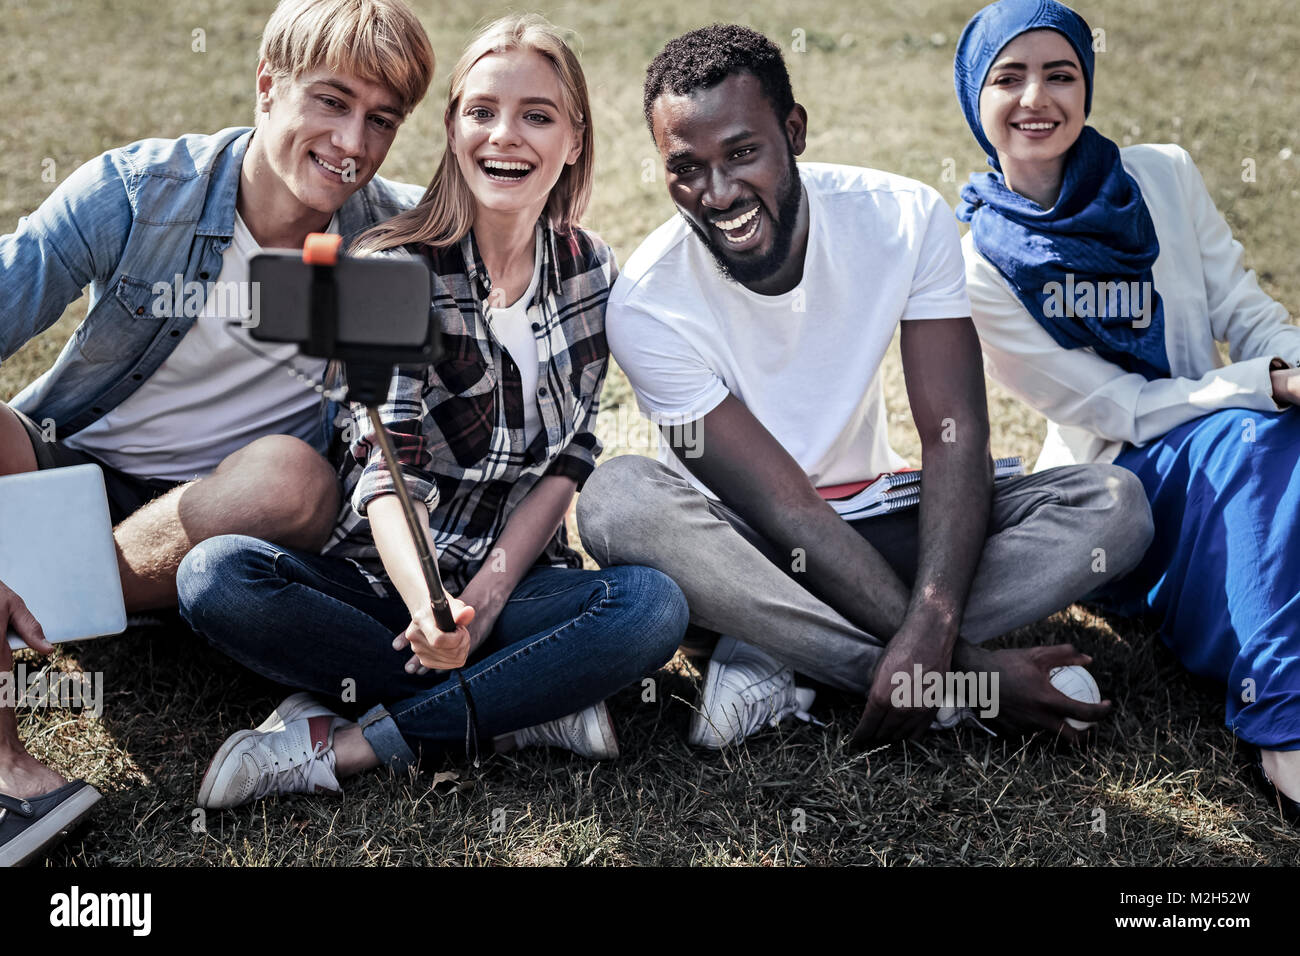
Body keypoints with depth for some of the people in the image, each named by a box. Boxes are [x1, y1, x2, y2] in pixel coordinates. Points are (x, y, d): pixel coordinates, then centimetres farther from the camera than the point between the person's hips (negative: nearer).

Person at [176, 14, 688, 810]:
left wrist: (490, 590, -14)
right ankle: (530, 708, -24)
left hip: (519, 574, 2)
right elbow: (387, 464, -19)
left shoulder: (592, 270, 4)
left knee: (657, 607, -29)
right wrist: (426, 606, -39)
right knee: (217, 577, -29)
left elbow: (570, 456, 2)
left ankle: (345, 746, -24)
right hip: (385, 572, -1)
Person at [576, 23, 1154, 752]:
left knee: (1114, 504, -20)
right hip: (737, 553, -2)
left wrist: (931, 629, -36)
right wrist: (965, 662, -30)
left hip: (874, 515, 3)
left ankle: (770, 656, -27)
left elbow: (955, 436, -19)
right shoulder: (648, 304, -21)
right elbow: (786, 512, -23)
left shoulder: (906, 218, -14)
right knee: (617, 497, -35)